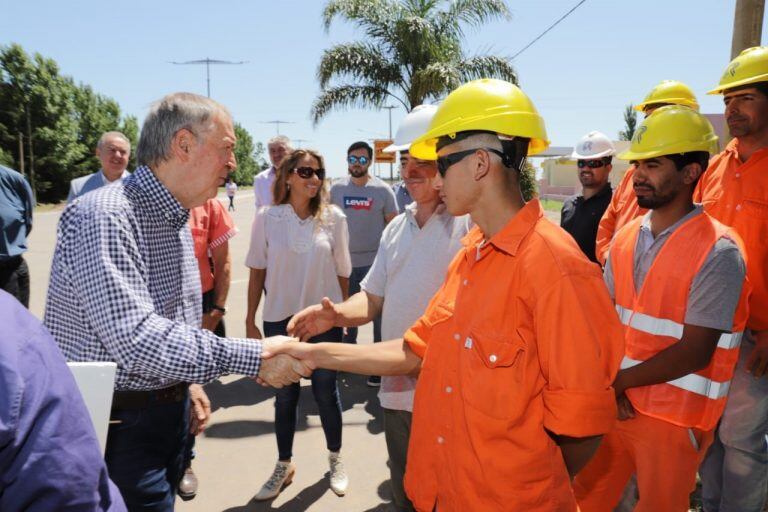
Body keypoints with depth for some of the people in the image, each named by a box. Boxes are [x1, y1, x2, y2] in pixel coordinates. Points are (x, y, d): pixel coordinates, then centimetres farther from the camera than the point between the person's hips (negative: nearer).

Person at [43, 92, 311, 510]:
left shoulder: (177, 219, 9)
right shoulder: (105, 216, -22)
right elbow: (136, 339, -32)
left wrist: (187, 387, 14)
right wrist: (253, 357, -31)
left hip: (168, 411, 9)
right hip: (118, 424, -8)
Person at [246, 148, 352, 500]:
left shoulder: (333, 218, -5)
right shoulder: (267, 218, -5)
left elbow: (343, 272, 2)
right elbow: (257, 272, 0)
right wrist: (250, 321, 2)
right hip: (280, 319, 1)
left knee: (326, 391, 12)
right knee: (284, 395, 14)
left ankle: (335, 459, 36)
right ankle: (284, 466, 35)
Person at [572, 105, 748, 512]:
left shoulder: (718, 252, -15)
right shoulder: (625, 238, 4)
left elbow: (695, 353, -18)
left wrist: (619, 381, -13)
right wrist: (608, 384, -10)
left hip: (674, 417, -5)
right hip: (615, 402, 5)